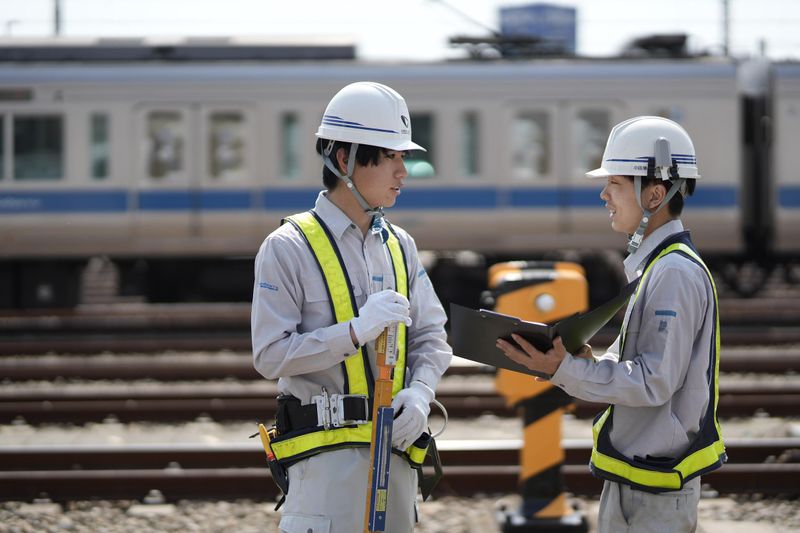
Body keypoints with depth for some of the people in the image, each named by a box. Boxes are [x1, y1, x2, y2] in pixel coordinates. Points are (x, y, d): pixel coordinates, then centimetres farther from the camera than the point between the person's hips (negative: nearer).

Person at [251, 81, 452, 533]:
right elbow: (271, 355, -11)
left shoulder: (400, 246, 14)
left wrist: (419, 393, -4)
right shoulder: (289, 248, -5)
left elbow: (431, 337, 16)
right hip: (328, 454, -6)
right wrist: (356, 331, -20)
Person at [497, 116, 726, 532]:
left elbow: (655, 381, -22)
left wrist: (565, 371, -22)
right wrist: (588, 363, 0)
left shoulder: (676, 273, -19)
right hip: (629, 475, 10)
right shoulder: (650, 264, 13)